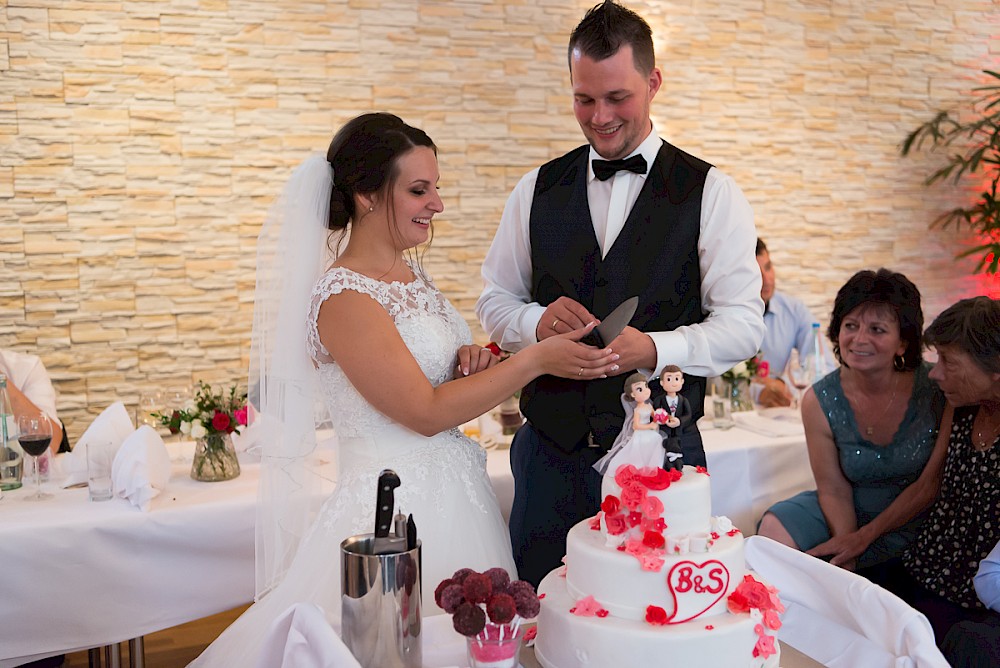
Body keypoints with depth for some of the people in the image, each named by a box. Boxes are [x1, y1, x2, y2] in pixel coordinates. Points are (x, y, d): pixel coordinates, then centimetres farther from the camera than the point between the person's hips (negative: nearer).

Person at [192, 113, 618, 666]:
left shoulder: (411, 272, 7)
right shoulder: (344, 299, -19)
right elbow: (425, 412, -20)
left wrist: (469, 364, -4)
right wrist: (536, 360, -19)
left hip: (453, 494, 8)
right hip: (398, 509, -8)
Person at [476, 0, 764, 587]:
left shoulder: (710, 193, -2)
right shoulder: (537, 189, 8)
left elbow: (744, 324, -6)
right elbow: (494, 301, 11)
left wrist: (654, 349, -23)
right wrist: (538, 321, -12)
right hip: (551, 452, 3)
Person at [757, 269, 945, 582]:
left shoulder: (936, 386, -18)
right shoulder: (819, 401, -12)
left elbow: (931, 484, -13)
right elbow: (834, 490, -7)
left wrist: (863, 537, -14)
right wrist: (846, 547, -24)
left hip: (917, 524, -2)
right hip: (847, 513, 2)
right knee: (775, 528, -22)